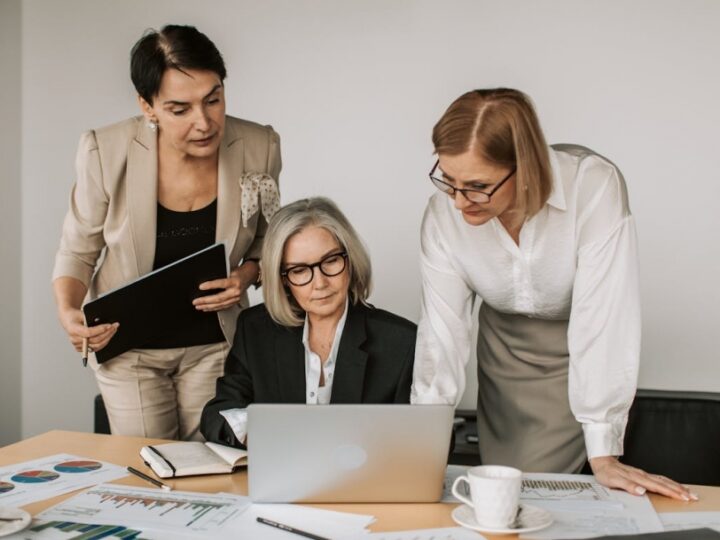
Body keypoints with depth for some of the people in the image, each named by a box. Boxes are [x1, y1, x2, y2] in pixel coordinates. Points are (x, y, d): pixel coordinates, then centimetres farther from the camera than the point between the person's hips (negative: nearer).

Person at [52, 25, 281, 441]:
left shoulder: (259, 148, -14)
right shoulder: (106, 152, -18)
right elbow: (78, 251, -3)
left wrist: (247, 274, -16)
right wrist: (68, 312, -20)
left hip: (215, 343, 1)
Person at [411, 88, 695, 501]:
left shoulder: (594, 187, -32)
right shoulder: (443, 213, -21)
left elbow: (604, 317, -32)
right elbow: (443, 327, -19)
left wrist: (604, 455, -31)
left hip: (580, 351, -2)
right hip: (505, 342, 3)